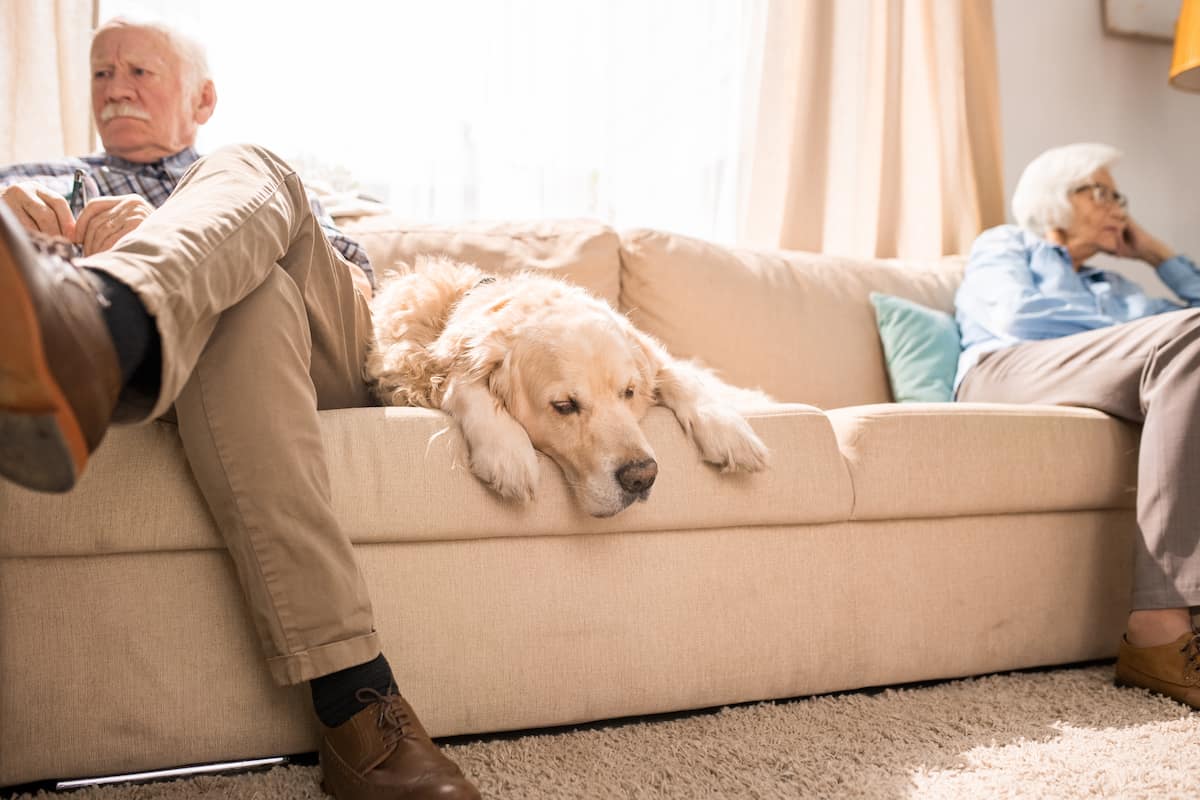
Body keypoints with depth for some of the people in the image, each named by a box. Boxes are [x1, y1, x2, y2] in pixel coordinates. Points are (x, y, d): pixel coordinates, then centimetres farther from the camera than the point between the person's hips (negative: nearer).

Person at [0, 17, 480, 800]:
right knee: (250, 302, -34)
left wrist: (165, 230, -6)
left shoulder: (264, 176, 34)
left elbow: (355, 267, 11)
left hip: (324, 352, 1)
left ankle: (92, 325, -57)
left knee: (245, 173, -21)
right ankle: (354, 696, -48)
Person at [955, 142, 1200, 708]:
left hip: (1120, 394, 5)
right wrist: (1135, 334, 2)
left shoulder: (1113, 286, 42)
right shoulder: (1005, 245, 25)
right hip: (1007, 371, -5)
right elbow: (1017, 316, 2)